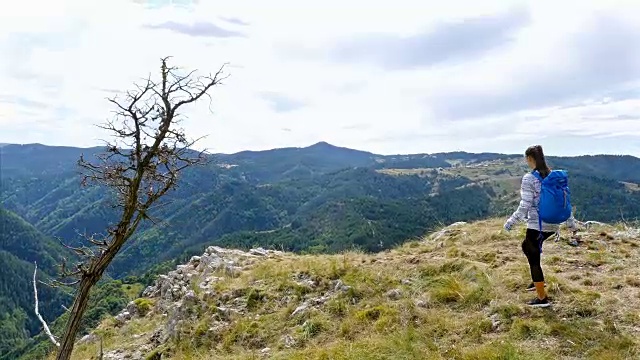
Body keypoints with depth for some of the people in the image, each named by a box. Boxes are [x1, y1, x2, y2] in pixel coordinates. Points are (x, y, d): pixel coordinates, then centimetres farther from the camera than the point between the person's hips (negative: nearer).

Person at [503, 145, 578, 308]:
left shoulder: (529, 178, -16)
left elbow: (524, 206, -17)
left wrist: (511, 222, -5)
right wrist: (571, 223, 15)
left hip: (536, 225, -8)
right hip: (552, 225, 8)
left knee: (534, 259, 6)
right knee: (527, 246, 29)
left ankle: (542, 298, 13)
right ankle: (538, 280, 39)